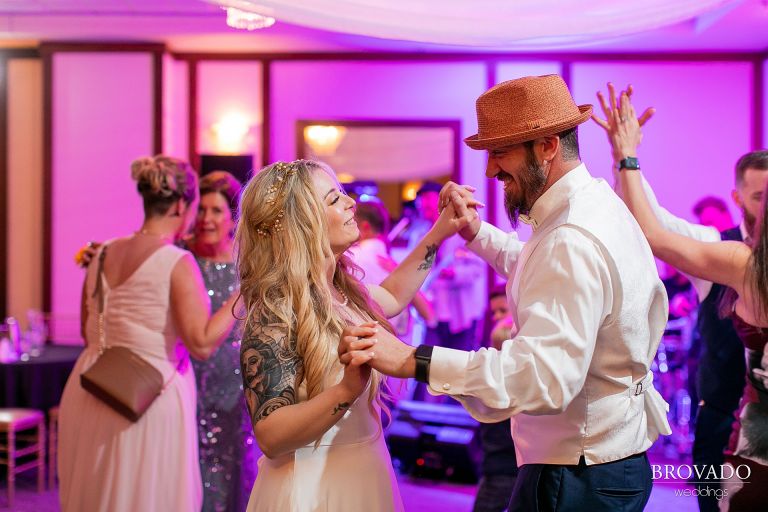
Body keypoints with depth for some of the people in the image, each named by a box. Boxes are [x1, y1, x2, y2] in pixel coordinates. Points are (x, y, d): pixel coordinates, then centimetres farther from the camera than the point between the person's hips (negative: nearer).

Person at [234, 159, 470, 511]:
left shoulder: (342, 289, 2)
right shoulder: (274, 314, -21)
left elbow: (391, 297, 25)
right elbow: (270, 436, -25)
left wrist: (440, 232, 19)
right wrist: (346, 390, -37)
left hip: (364, 475, 8)